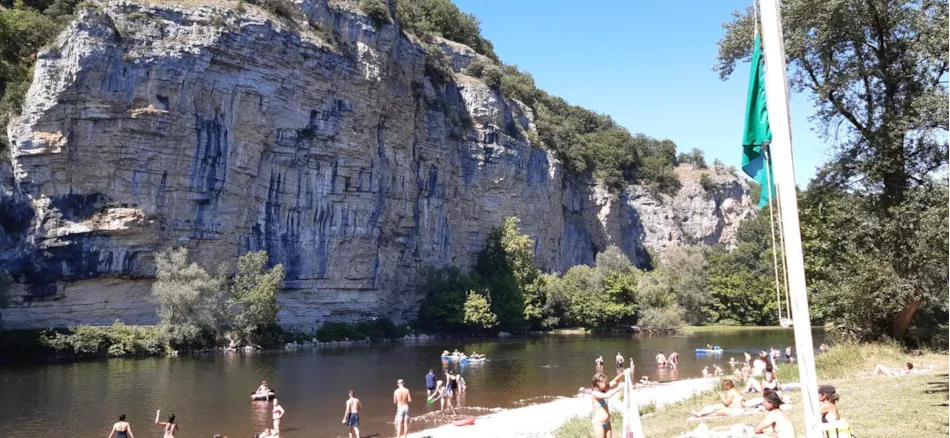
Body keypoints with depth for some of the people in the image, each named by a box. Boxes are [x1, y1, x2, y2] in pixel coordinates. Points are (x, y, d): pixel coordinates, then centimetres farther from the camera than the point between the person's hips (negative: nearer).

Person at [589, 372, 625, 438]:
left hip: (607, 423, 8)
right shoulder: (594, 393, -17)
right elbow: (607, 395, -34)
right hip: (598, 423, -8)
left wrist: (623, 374, -12)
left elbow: (615, 381, 3)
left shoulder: (604, 390, 5)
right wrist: (619, 388, -28)